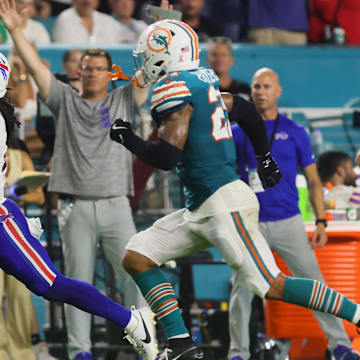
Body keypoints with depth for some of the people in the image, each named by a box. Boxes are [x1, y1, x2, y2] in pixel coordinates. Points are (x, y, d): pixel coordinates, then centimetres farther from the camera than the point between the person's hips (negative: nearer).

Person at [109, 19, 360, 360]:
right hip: (201, 210, 10)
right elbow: (246, 110, 25)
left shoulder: (173, 89, -14)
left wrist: (127, 138, -3)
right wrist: (264, 157, 39)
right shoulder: (201, 81, 12)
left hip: (224, 204, -10)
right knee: (137, 257, 5)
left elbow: (166, 156, -20)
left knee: (272, 286, -10)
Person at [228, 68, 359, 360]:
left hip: (289, 223, 0)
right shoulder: (238, 133, 7)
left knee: (313, 281, -4)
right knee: (241, 289, -2)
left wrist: (321, 221, 0)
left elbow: (313, 181, 9)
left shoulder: (295, 133, 7)